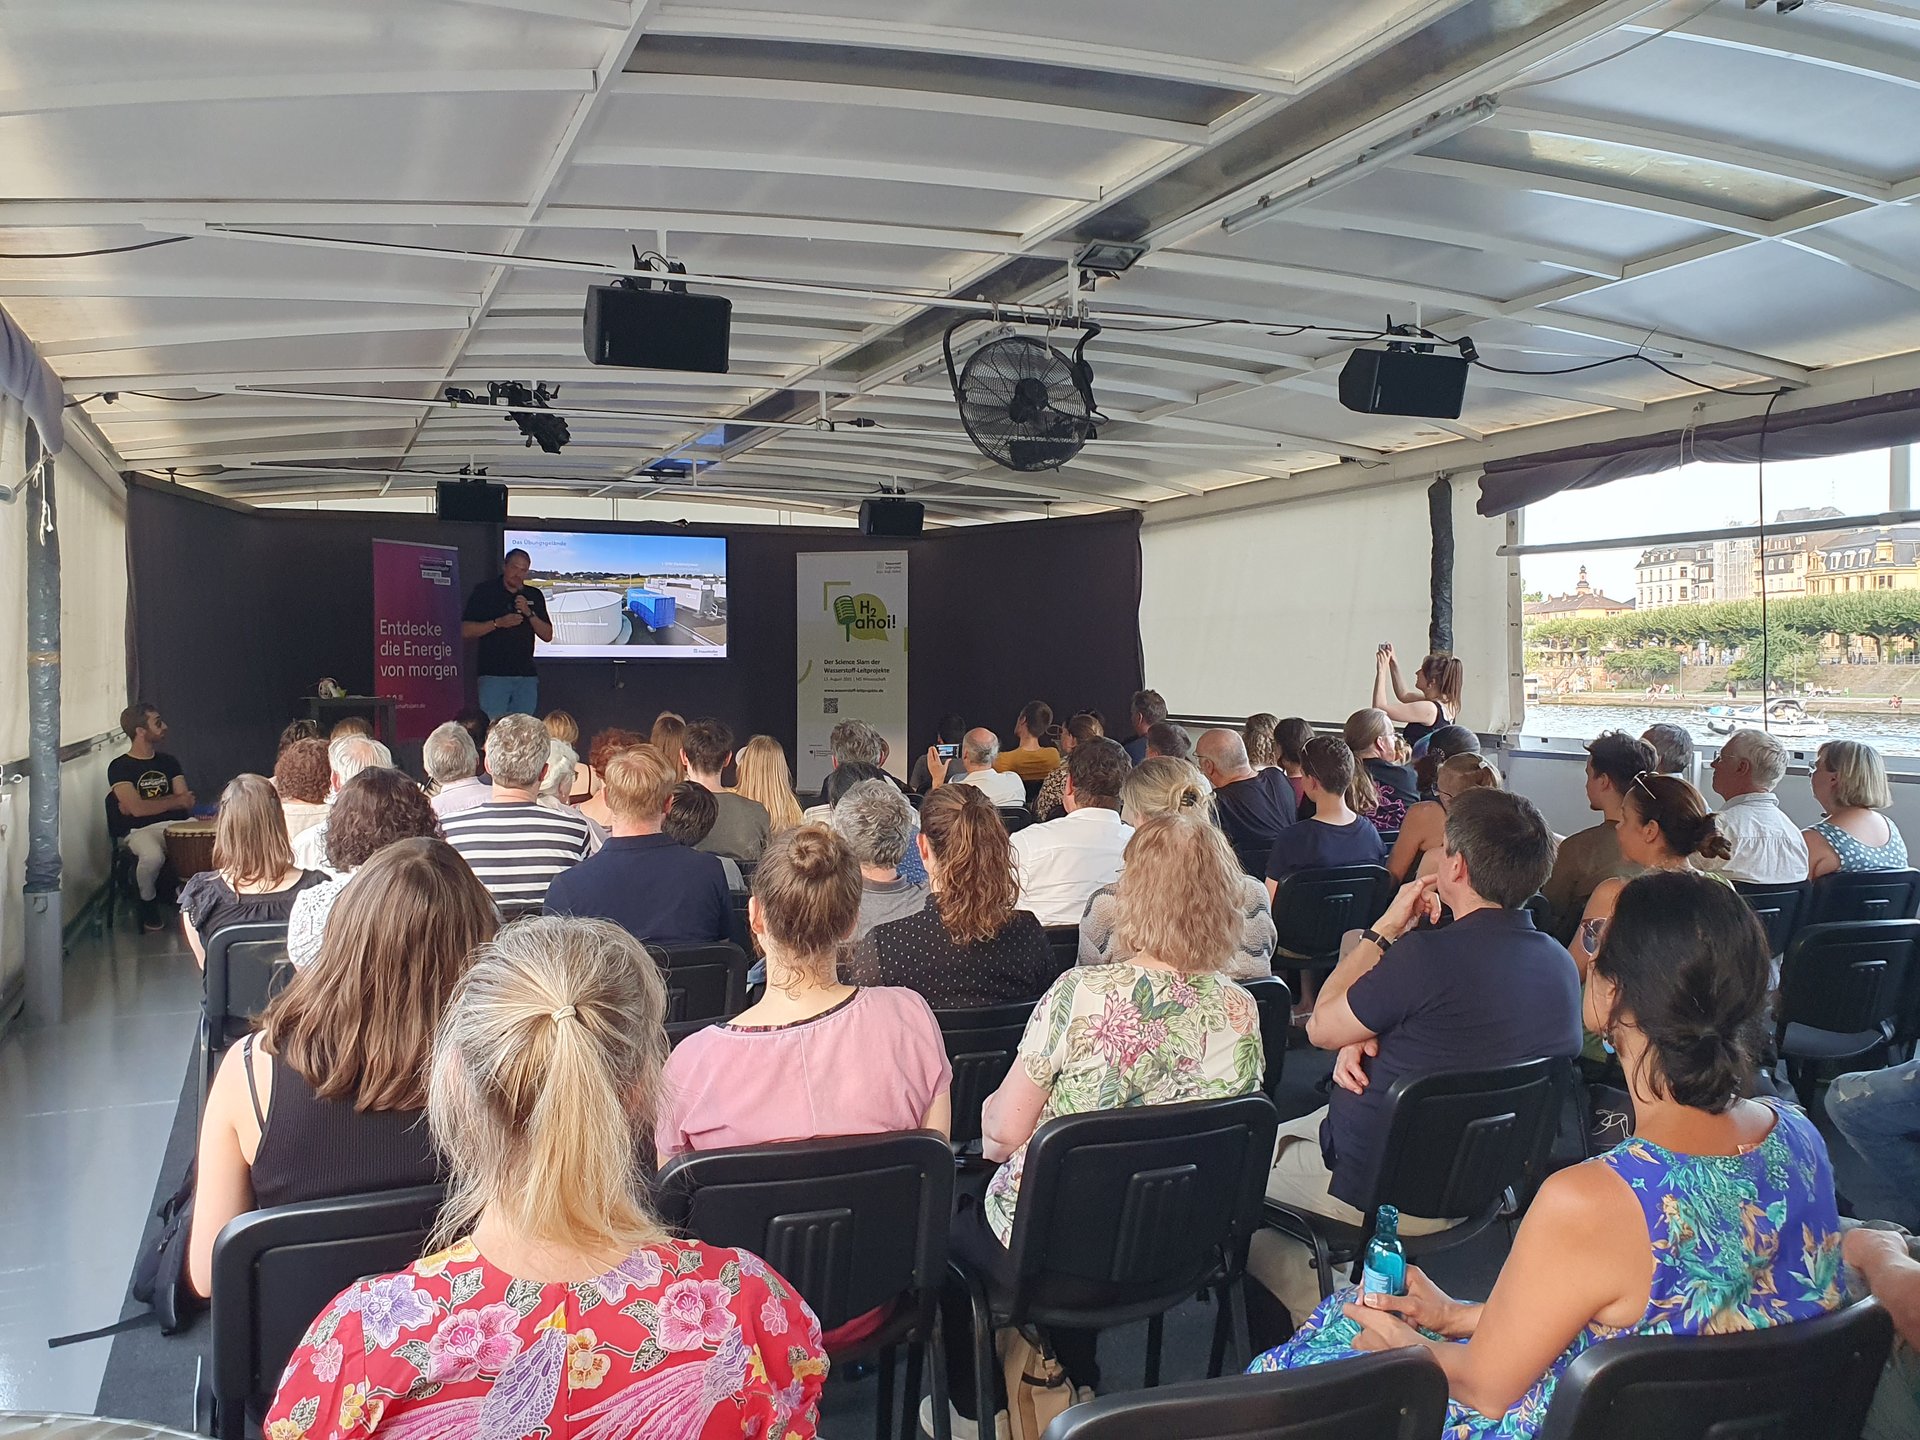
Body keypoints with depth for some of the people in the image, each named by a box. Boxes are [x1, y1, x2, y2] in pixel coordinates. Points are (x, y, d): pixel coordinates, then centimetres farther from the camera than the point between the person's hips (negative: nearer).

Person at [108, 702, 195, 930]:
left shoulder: (168, 762, 16)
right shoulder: (120, 767, 0)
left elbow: (188, 804, 6)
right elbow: (137, 808, -13)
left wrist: (150, 804, -8)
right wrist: (176, 801, -1)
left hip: (174, 825, 4)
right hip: (139, 830, -4)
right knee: (153, 856, -37)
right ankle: (148, 902, -6)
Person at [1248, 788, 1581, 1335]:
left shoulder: (1429, 956, -28)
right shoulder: (1560, 964, -3)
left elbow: (1321, 1027, -12)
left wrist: (1385, 928, -8)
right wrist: (1366, 1042, -4)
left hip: (1377, 1193, -8)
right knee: (1285, 1131, 26)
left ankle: (1317, 1311, 19)